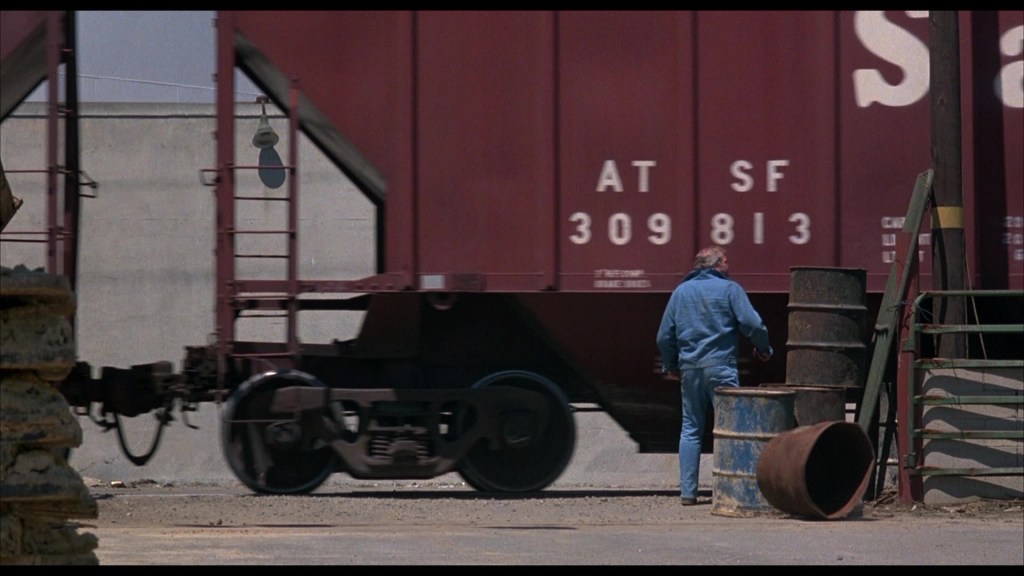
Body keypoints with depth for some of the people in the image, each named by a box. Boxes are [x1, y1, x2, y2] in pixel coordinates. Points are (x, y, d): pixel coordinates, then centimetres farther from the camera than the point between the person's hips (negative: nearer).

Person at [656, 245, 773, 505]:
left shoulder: (681, 291, 11)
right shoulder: (729, 289, -2)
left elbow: (664, 336, 12)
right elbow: (752, 323, -10)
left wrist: (670, 365, 25)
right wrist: (764, 348, 7)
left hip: (689, 367, 4)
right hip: (721, 365, -4)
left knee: (691, 429, 9)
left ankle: (687, 491, 5)